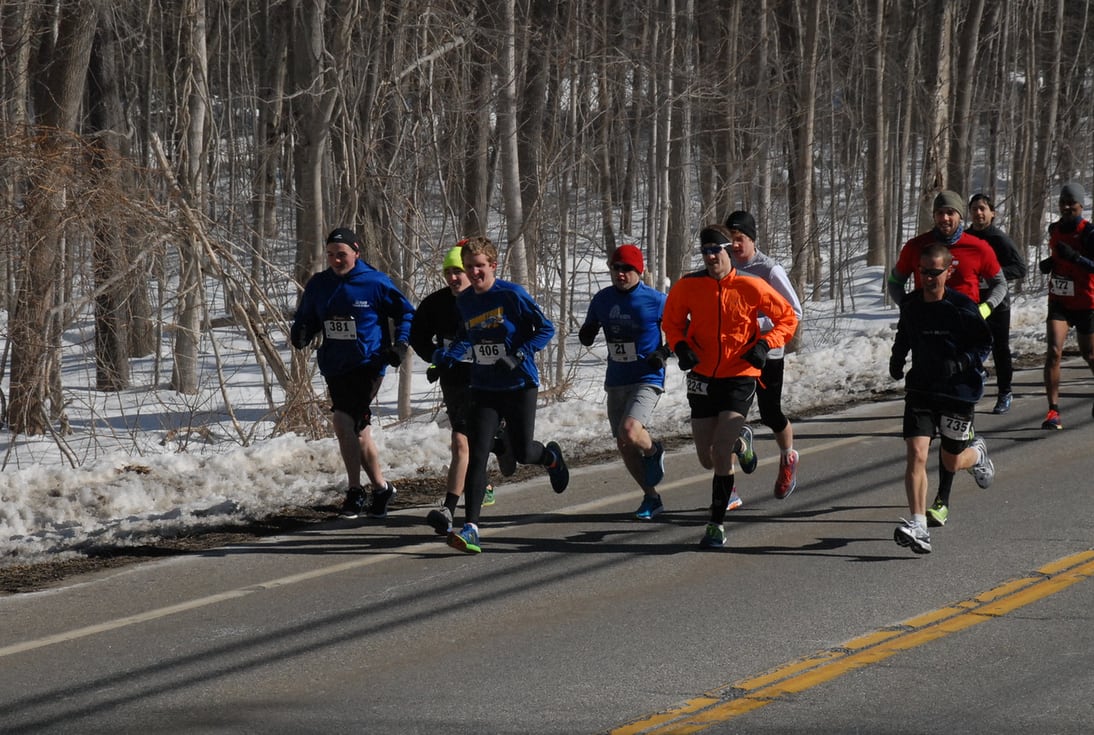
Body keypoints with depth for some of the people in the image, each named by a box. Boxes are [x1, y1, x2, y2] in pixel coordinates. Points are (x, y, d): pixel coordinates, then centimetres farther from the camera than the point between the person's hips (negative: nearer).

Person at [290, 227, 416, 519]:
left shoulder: (376, 283, -7)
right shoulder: (318, 285, 6)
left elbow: (406, 314, 3)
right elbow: (306, 318, 16)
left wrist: (400, 344, -10)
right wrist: (300, 334, -7)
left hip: (368, 364, -5)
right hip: (334, 367, 5)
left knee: (344, 422, -17)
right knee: (358, 430, 8)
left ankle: (355, 491, -6)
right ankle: (380, 487, 22)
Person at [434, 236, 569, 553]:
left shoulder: (512, 295, -12)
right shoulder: (464, 302, 5)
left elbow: (545, 328, -9)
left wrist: (519, 355, -21)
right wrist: (447, 356, 2)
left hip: (520, 386, -4)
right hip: (484, 389, 4)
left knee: (522, 453, 4)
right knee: (476, 456, -10)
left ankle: (551, 456, 44)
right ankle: (470, 529, -16)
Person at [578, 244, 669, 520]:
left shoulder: (656, 300, -9)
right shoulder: (602, 299, 3)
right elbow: (588, 336, 13)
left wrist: (664, 353, -13)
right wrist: (587, 333, -10)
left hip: (647, 380, -6)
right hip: (616, 381, 6)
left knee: (630, 431, -27)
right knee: (624, 446, 8)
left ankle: (654, 451, 8)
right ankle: (651, 498, 25)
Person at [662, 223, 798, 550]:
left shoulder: (751, 287, -10)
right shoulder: (688, 287, -4)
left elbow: (787, 318, 2)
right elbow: (671, 321, 12)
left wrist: (764, 344, -14)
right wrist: (680, 346, -8)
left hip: (740, 377, -3)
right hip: (703, 376, 3)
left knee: (720, 453, -16)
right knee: (707, 458, 10)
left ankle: (717, 524, -6)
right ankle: (737, 440, 46)